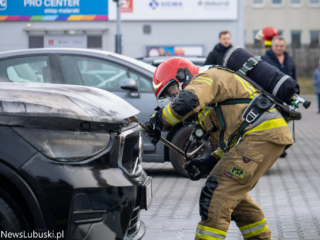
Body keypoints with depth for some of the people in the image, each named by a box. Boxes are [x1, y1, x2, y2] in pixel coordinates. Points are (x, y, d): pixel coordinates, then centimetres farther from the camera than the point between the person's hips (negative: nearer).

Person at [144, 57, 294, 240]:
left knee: (216, 196, -12)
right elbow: (232, 138, 28)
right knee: (234, 194, 23)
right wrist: (210, 163, 14)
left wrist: (159, 122, -8)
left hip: (261, 134, -11)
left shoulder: (207, 78, 0)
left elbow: (186, 102, -23)